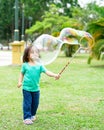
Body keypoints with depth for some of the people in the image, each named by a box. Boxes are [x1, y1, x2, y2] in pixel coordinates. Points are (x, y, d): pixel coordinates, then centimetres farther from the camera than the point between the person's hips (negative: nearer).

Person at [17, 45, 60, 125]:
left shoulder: (39, 65, -2)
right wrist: (20, 81, -4)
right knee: (27, 103, 0)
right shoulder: (25, 65, -4)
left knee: (35, 103, 13)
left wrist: (55, 75, -26)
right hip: (26, 88, -2)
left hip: (36, 89, 3)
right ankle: (27, 118, 9)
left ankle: (32, 115, 34)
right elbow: (22, 74, 9)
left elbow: (47, 72, -11)